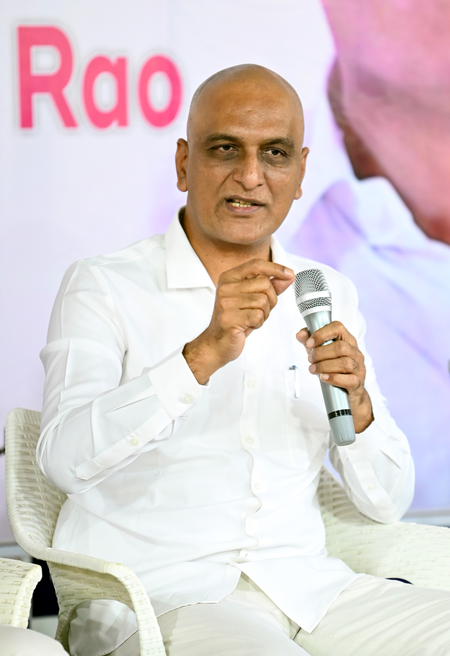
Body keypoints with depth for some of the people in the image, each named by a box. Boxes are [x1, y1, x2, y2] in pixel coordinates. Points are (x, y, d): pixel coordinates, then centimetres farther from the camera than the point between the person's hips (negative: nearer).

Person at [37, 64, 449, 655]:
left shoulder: (329, 295, 14)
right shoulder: (103, 288, -2)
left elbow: (388, 502, 11)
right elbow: (66, 459, -20)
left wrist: (356, 405, -11)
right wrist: (204, 353, -30)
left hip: (307, 585, 6)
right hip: (155, 597, -5)